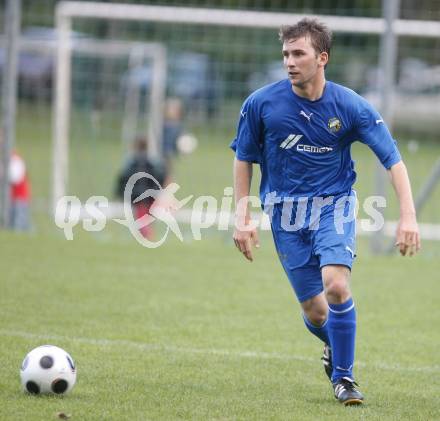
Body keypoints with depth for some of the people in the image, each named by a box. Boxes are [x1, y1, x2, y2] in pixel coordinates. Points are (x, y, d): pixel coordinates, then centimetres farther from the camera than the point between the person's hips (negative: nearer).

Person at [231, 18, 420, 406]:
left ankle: (343, 375, -5)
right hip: (286, 212, 1)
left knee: (336, 285, -25)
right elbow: (244, 159, 5)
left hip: (334, 204, -1)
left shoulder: (350, 106, -12)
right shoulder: (261, 104, -9)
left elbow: (393, 159, -9)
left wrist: (408, 216, -19)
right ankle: (335, 345, 38)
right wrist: (242, 217, 0)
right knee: (314, 311, 0)